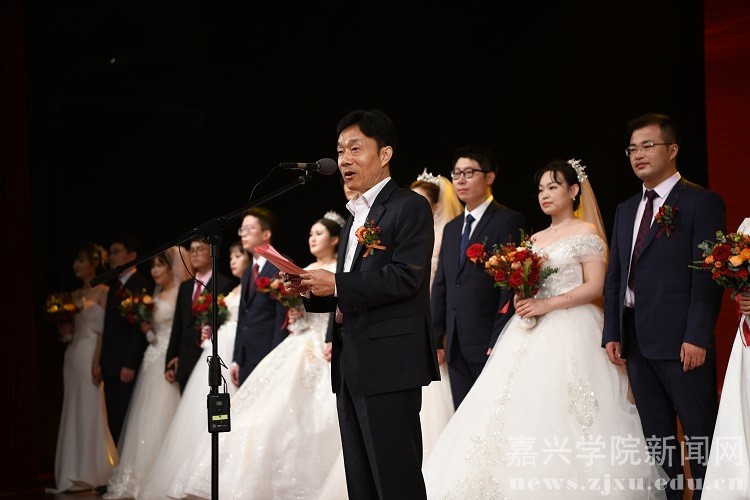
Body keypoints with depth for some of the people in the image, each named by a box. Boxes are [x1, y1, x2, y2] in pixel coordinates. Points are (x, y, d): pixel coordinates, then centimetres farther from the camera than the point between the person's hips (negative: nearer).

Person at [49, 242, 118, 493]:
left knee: (90, 412, -4)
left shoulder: (103, 292, -4)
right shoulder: (76, 295, 15)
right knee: (73, 413, 7)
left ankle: (93, 472, 2)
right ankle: (76, 472, 12)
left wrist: (97, 362, -19)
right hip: (73, 356, 7)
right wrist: (65, 328, -1)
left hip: (92, 356, -7)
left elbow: (105, 329, -11)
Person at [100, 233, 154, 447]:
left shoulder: (142, 285, -9)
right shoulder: (114, 285, 18)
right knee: (114, 421, 8)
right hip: (110, 365, 8)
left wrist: (130, 365, -19)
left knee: (128, 420, -5)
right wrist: (102, 361, 13)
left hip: (128, 367, -8)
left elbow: (140, 328, -15)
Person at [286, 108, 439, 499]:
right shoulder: (355, 215, 22)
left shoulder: (409, 207, -5)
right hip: (351, 365, 9)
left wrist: (337, 284, -17)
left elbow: (404, 277, -17)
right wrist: (313, 291, 6)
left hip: (389, 363, -9)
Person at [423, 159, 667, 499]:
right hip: (531, 334, 6)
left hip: (570, 332, -6)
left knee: (563, 417, -12)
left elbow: (595, 287, -9)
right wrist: (521, 298, -2)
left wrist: (547, 305, -18)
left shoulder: (586, 232, 0)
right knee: (524, 413, -2)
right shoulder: (535, 240, 20)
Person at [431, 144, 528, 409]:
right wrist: (437, 338, 12)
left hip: (491, 345, -7)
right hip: (456, 347, 7)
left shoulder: (509, 221, -4)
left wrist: (500, 341, -17)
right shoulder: (451, 228, 19)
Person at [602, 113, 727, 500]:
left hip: (681, 342, -7)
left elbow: (708, 276, -11)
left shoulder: (702, 202, -4)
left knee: (701, 435, -2)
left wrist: (697, 337, -17)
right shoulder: (626, 210, 17)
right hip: (636, 342, 7)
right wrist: (611, 333, 8)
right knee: (656, 437, 11)